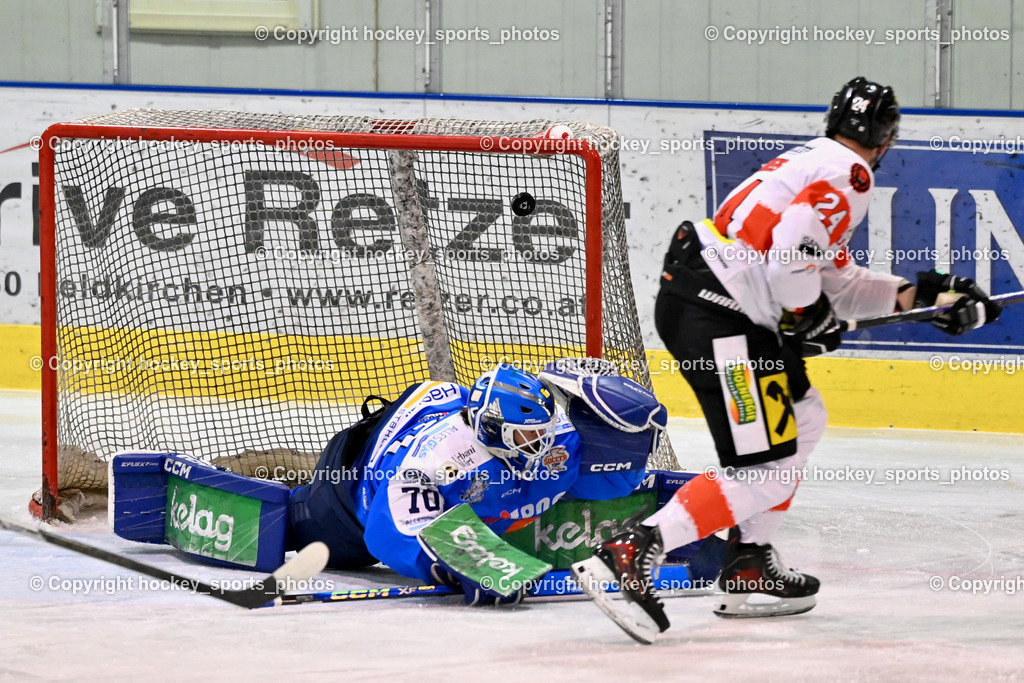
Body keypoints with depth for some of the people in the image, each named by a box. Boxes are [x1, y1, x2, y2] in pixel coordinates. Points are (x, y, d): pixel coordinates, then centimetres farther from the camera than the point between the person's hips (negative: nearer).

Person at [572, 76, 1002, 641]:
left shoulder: (814, 162, 23)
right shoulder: (849, 175, -7)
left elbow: (841, 283, 27)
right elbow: (792, 248, -23)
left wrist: (919, 292, 26)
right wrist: (811, 316, -7)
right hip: (713, 317, -10)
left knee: (803, 419, 23)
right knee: (764, 470, -11)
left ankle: (748, 568, 21)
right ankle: (627, 556, -22)